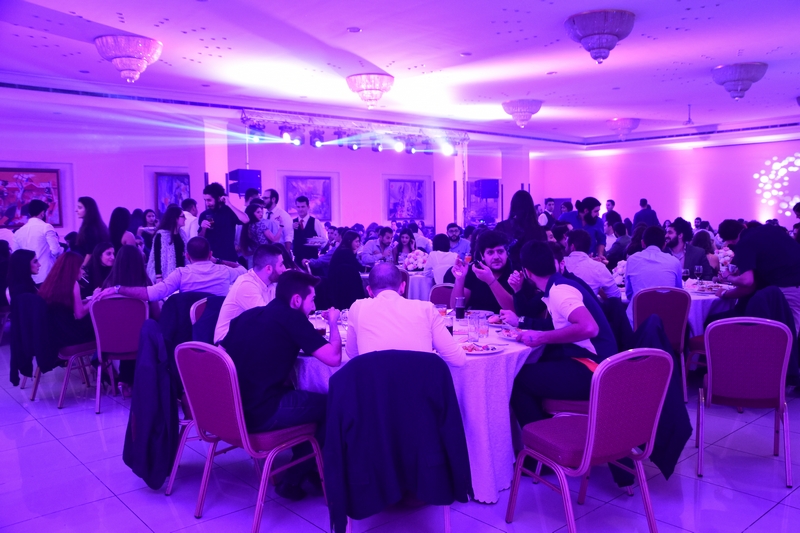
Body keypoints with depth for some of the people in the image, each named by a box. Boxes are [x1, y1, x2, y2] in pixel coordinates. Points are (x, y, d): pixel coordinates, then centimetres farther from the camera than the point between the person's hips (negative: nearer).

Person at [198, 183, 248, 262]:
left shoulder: (229, 211, -3)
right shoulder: (204, 215, 4)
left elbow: (245, 220, -23)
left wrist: (229, 205, -17)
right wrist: (203, 228, -13)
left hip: (229, 257, -2)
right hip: (211, 258, 2)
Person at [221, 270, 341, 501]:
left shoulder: (247, 315, 11)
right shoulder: (292, 318, -9)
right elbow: (334, 358, -13)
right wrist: (333, 323, 7)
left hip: (229, 409, 8)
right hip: (260, 414, -8)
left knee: (305, 397, 26)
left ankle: (305, 469, 30)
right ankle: (293, 480, 16)